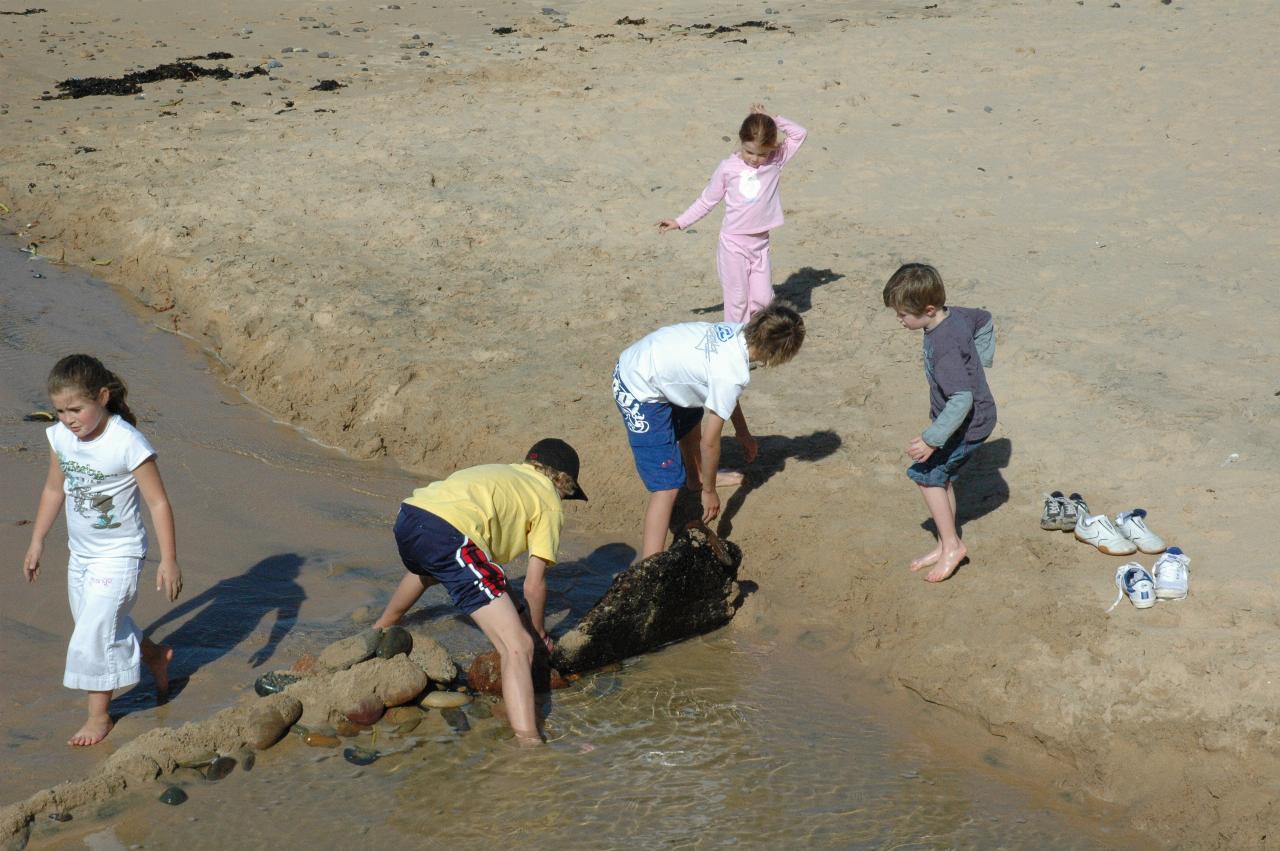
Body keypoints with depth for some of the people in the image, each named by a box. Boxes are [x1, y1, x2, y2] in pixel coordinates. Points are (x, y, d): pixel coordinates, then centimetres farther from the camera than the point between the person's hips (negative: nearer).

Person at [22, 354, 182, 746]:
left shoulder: (128, 444, -25)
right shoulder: (60, 438, -6)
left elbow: (158, 502, -19)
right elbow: (54, 490, 10)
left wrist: (169, 560, -19)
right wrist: (37, 542, 15)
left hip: (118, 556, -7)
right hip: (80, 553, 7)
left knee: (93, 633, -7)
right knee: (105, 625, 20)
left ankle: (99, 715, 11)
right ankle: (154, 655, 47)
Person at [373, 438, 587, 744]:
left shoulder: (499, 472, 35)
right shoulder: (550, 502, 17)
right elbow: (534, 586, 11)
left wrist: (507, 612, 51)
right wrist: (539, 631, 29)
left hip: (408, 516, 8)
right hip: (449, 535, -8)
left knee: (426, 569, 47)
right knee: (518, 648, -8)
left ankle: (382, 627, 73)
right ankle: (529, 741, -25)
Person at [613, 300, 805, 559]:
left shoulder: (737, 332, -4)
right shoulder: (732, 374, -27)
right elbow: (710, 441, -17)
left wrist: (742, 432, 26)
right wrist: (710, 492, -4)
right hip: (639, 395, -10)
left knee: (690, 419, 37)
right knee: (668, 485, -13)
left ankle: (696, 477, 64)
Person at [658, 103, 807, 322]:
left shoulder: (776, 161, 0)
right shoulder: (728, 168, -4)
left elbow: (799, 134, 0)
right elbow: (707, 200, 6)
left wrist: (773, 119, -7)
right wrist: (680, 222, 5)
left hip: (760, 244, 2)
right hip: (733, 244, -2)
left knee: (763, 299, 1)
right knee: (737, 300, 0)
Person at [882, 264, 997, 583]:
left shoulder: (945, 347, -32)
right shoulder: (954, 315, -5)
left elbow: (962, 400, -35)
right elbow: (985, 320, 16)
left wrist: (932, 439, -33)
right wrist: (977, 361, 15)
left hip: (968, 424, -10)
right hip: (974, 418, 10)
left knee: (926, 473, -3)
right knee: (941, 476, 16)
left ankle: (952, 544, 8)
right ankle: (947, 544, 26)